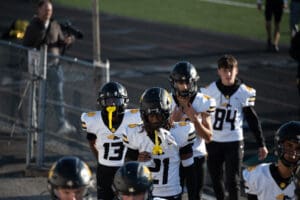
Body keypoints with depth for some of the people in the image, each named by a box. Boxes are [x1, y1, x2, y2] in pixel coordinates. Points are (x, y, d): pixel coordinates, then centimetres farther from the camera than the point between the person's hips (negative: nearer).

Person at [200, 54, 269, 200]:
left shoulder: (245, 92, -6)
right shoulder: (209, 90, -3)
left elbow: (253, 120, 1)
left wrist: (261, 144, 2)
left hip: (234, 142, -2)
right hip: (213, 142, 2)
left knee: (233, 181, -4)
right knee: (216, 180, 13)